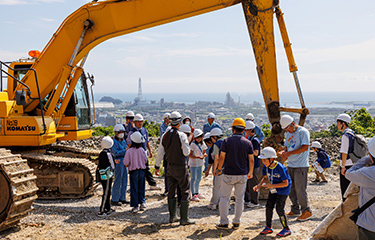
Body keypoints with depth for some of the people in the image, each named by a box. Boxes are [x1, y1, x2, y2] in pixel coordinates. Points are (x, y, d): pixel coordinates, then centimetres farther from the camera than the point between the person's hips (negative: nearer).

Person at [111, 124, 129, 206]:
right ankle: (114, 200, 4)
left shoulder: (123, 141, 15)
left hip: (124, 163, 8)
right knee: (118, 182, -4)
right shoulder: (113, 142, -7)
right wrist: (125, 150, -16)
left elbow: (127, 151, 10)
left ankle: (122, 198, 20)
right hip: (118, 164, -8)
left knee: (124, 182, 11)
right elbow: (115, 152, -17)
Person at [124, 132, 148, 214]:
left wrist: (127, 165, 12)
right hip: (142, 170, 3)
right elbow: (145, 160, 5)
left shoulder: (129, 151, -15)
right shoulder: (142, 150, -7)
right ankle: (142, 203, 20)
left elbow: (126, 162, -10)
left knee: (134, 189, 3)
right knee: (141, 188, 16)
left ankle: (135, 206, 2)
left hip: (133, 171, -3)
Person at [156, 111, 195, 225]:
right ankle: (184, 218, 2)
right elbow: (186, 152, -14)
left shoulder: (165, 135, 1)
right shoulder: (182, 135, -15)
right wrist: (188, 148, 8)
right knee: (185, 192, 2)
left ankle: (172, 216, 21)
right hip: (181, 167, -6)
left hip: (170, 167, 6)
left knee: (171, 191, 14)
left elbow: (160, 153, 6)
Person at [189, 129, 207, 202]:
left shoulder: (202, 144, 5)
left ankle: (197, 193, 29)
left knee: (199, 178, 16)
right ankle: (193, 195, -3)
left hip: (200, 163, 7)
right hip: (193, 163, -7)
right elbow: (189, 155, -18)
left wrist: (204, 155, -8)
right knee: (193, 179, -5)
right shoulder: (193, 144, -15)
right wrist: (198, 157, -29)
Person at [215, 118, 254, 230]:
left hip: (228, 174, -2)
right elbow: (251, 160, 1)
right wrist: (250, 173, 15)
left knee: (224, 198, 7)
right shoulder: (248, 143, 0)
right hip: (242, 175, 2)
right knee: (240, 198, 11)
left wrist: (219, 169, 9)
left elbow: (222, 157, -6)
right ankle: (236, 222, 15)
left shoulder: (227, 141, -7)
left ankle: (224, 222, 7)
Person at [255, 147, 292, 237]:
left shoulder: (280, 168, -30)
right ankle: (268, 227, 20)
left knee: (279, 209, -8)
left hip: (283, 190, -7)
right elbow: (265, 178, 7)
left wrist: (272, 186, -31)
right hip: (273, 190, 7)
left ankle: (286, 229, 9)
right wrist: (259, 185, -11)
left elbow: (285, 183, -26)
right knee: (269, 206, 6)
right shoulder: (266, 166, -9)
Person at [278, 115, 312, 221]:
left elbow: (305, 147, -19)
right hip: (290, 165, 8)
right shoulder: (289, 133, 17)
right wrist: (283, 153, -3)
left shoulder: (303, 132, -9)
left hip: (301, 166, -8)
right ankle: (295, 210, 22)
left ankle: (306, 211, 4)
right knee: (291, 189, 11)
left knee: (300, 189, -7)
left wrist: (289, 153, -20)